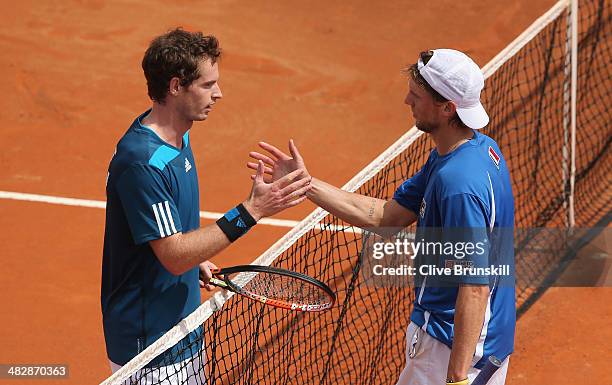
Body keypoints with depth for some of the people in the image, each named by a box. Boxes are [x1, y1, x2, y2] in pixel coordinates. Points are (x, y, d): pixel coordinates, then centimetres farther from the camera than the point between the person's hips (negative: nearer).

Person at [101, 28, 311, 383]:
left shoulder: (178, 137, 4)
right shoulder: (142, 162, -27)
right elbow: (173, 257, -28)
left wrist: (197, 260, 5)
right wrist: (251, 211, -30)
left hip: (181, 325, 9)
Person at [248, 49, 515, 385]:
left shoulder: (459, 184, -27)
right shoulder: (480, 148, 5)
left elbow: (475, 287, -29)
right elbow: (386, 217, 7)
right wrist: (306, 185, 4)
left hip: (454, 349, -10)